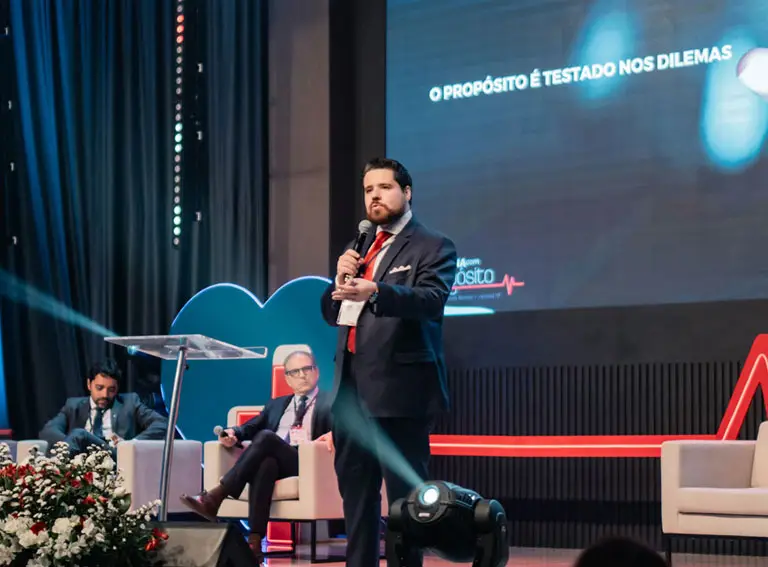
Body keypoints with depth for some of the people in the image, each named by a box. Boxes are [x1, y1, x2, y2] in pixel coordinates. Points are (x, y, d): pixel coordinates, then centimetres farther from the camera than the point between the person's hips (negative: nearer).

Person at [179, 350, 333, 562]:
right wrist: (234, 433, -3)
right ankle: (254, 541, -48)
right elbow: (251, 427, 22)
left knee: (266, 436, -32)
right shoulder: (277, 404, 33)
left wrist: (333, 434, -25)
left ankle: (216, 496, -39)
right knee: (265, 464, -37)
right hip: (272, 458, 3)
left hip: (306, 461, -3)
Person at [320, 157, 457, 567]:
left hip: (398, 385, -7)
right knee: (354, 487, 13)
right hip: (351, 384, 7)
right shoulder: (361, 248, 19)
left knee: (404, 491, -7)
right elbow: (331, 311, 19)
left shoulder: (432, 247, -3)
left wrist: (375, 292, -37)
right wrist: (341, 278, -3)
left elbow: (432, 299, -21)